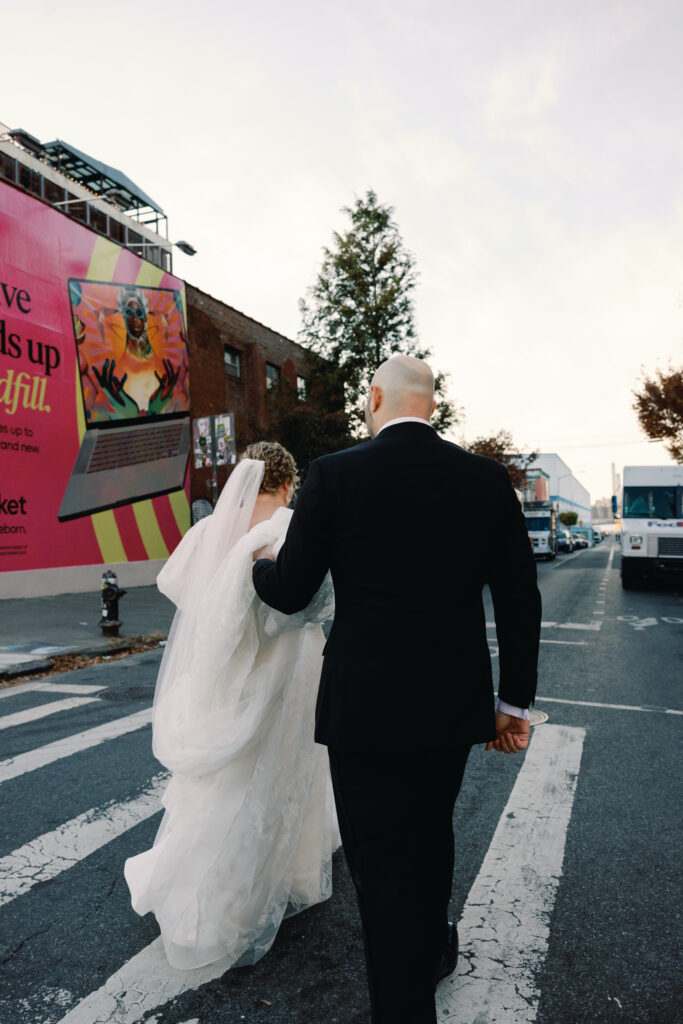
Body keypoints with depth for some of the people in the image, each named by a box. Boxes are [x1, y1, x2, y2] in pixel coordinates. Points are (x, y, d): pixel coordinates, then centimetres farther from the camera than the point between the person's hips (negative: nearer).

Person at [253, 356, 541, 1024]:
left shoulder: (335, 475, -13)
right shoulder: (488, 479, -3)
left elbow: (289, 593, -7)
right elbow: (519, 601, -1)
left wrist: (261, 564, 17)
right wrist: (513, 700, 10)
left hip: (365, 708, -5)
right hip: (454, 705, 5)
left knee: (382, 858, 12)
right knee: (430, 832, 28)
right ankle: (431, 949, 53)